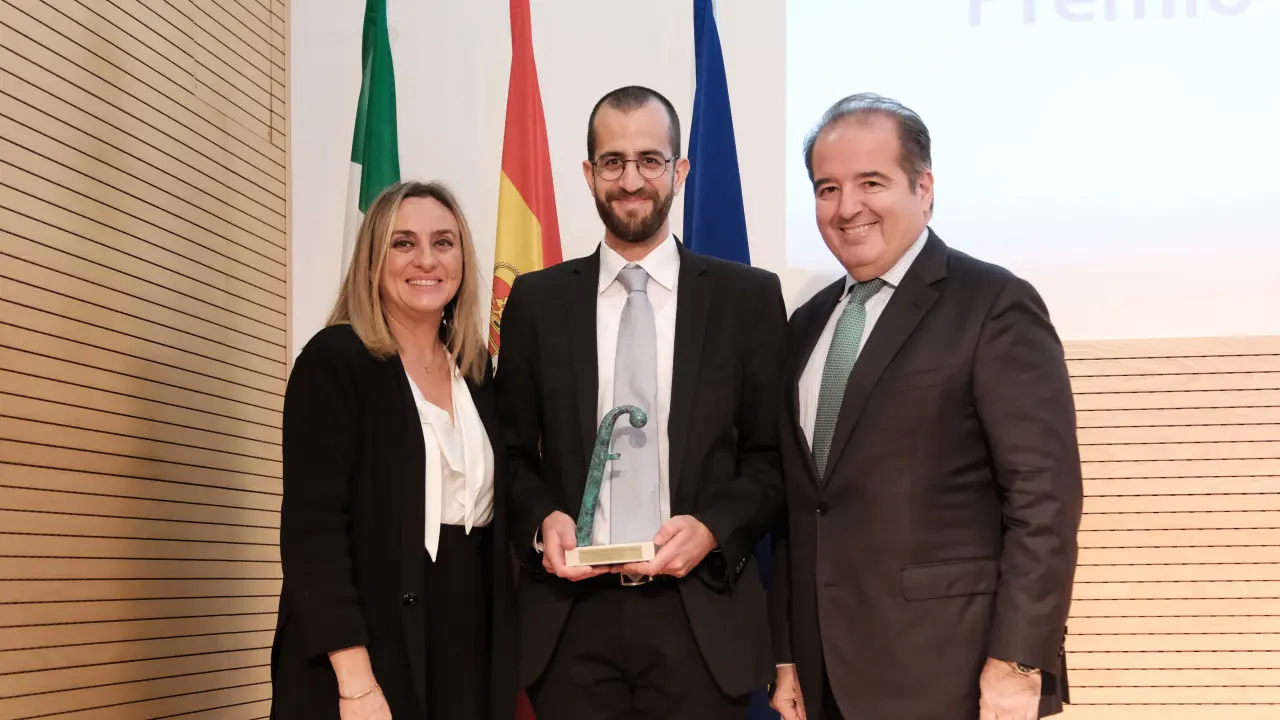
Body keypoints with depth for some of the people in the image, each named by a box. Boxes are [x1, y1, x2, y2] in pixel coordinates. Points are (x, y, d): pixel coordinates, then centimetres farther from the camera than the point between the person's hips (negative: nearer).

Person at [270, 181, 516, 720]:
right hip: (371, 651, -6)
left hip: (468, 648, 6)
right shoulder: (334, 360, -9)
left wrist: (502, 655, 6)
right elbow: (311, 529, -15)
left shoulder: (476, 368, 10)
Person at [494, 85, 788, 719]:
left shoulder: (750, 297, 4)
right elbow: (512, 451, 11)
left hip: (703, 618, -1)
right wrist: (542, 518, -8)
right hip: (569, 618, 1)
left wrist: (712, 527, -12)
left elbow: (773, 457, 4)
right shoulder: (537, 301, 8)